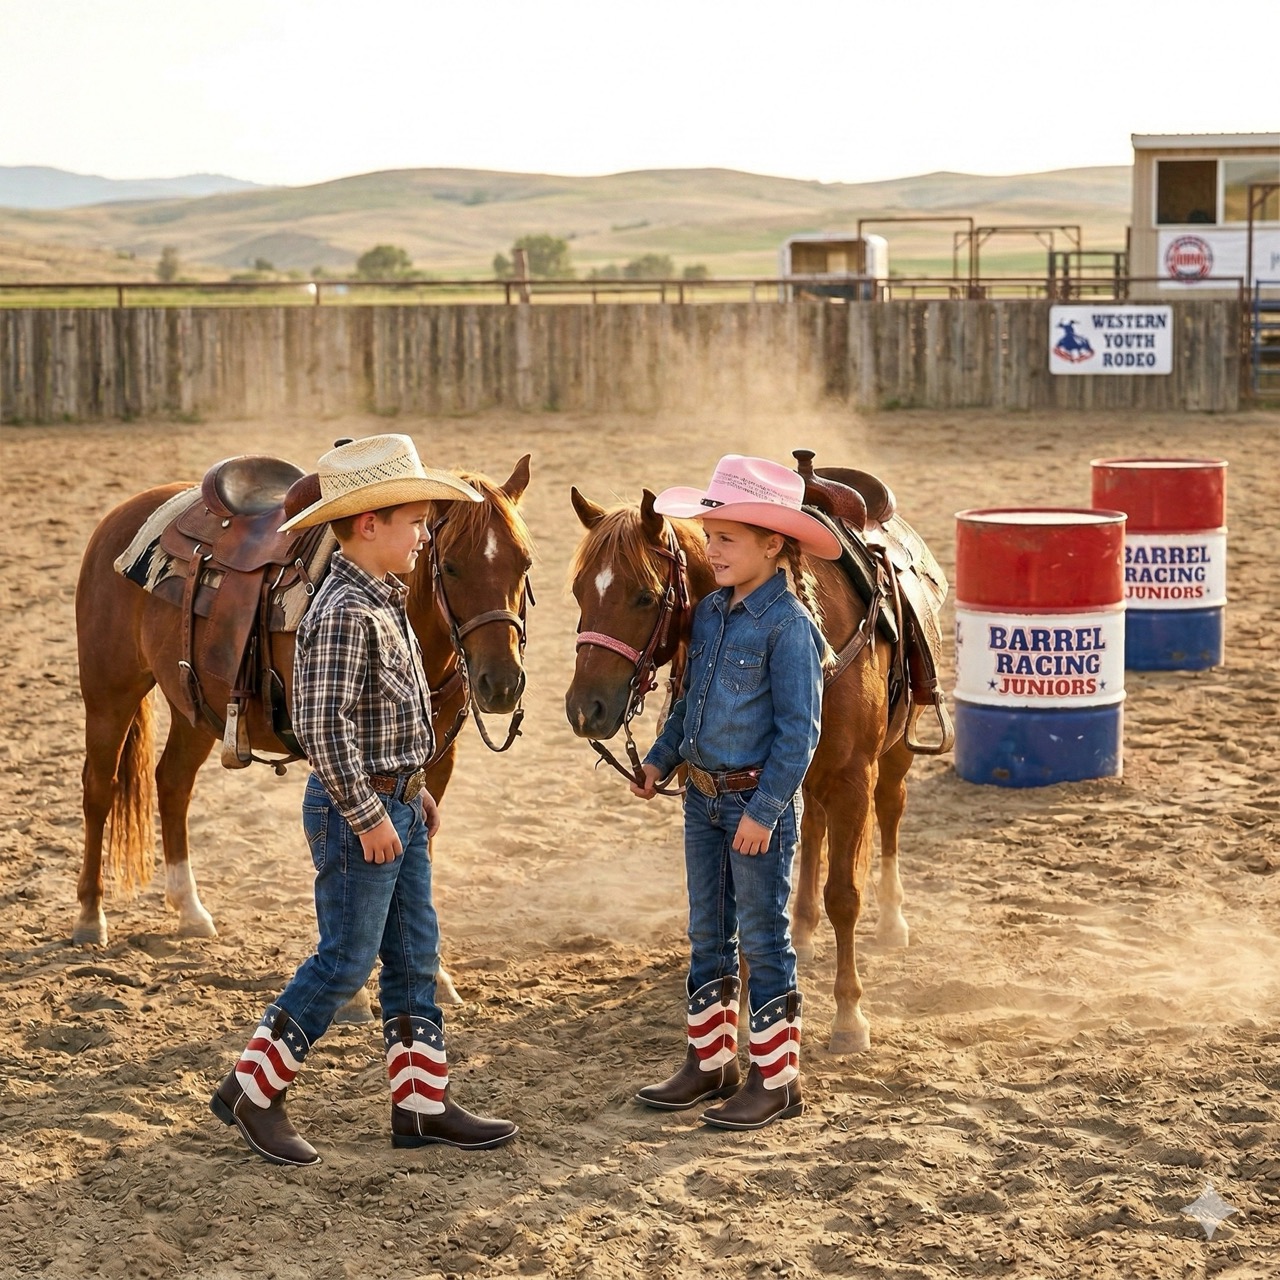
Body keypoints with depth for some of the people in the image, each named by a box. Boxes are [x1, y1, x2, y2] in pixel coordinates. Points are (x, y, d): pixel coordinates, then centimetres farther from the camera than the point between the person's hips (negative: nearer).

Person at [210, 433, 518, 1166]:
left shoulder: (386, 602, 11)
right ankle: (254, 1091, 11)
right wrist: (367, 817, -22)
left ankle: (423, 1104, 19)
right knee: (346, 961, -2)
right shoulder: (343, 612, -20)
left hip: (397, 805, 10)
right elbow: (323, 726, -25)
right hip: (359, 810, -10)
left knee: (416, 958, 12)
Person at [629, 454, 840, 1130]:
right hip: (703, 795, 8)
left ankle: (774, 1079, 12)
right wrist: (659, 759, 10)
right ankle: (708, 1060, 27)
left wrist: (764, 810, -19)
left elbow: (798, 729, -17)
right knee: (707, 933, 15)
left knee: (762, 938, 2)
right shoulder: (710, 611, 5)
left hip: (758, 801, -7)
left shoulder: (787, 624, -17)